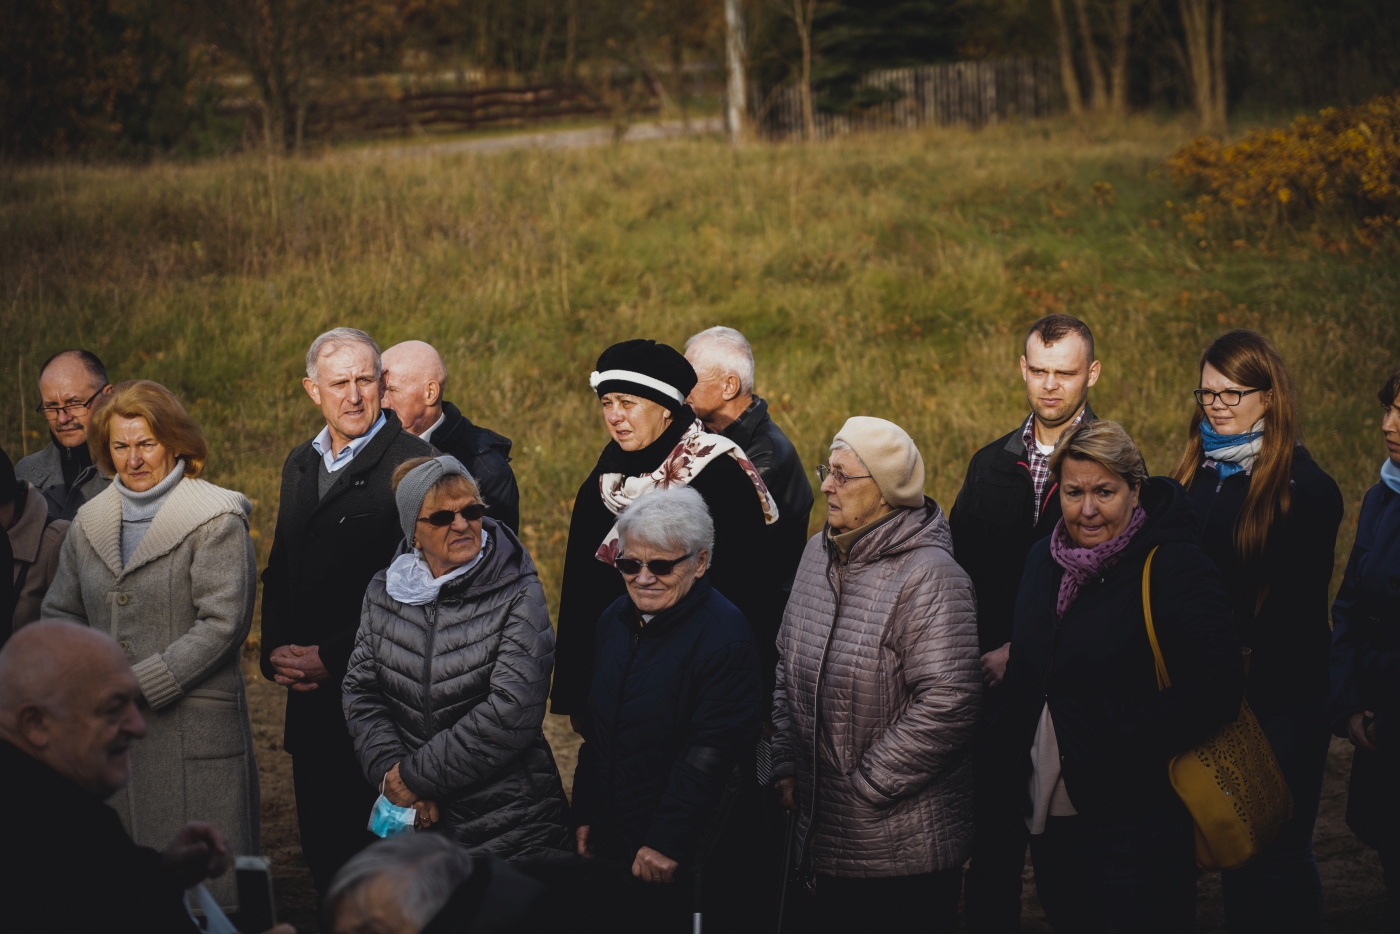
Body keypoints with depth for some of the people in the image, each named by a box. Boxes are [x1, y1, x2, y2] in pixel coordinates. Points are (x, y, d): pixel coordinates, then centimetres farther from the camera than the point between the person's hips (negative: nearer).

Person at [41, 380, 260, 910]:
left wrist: (141, 684, -15)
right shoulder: (90, 522, 14)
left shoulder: (215, 519, -4)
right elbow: (60, 613, 17)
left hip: (192, 724, -5)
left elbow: (223, 623, -11)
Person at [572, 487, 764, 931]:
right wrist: (585, 815, 13)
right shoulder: (617, 619, 7)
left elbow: (711, 754, -21)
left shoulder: (724, 636, -18)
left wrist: (667, 844, -21)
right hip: (613, 842, 7)